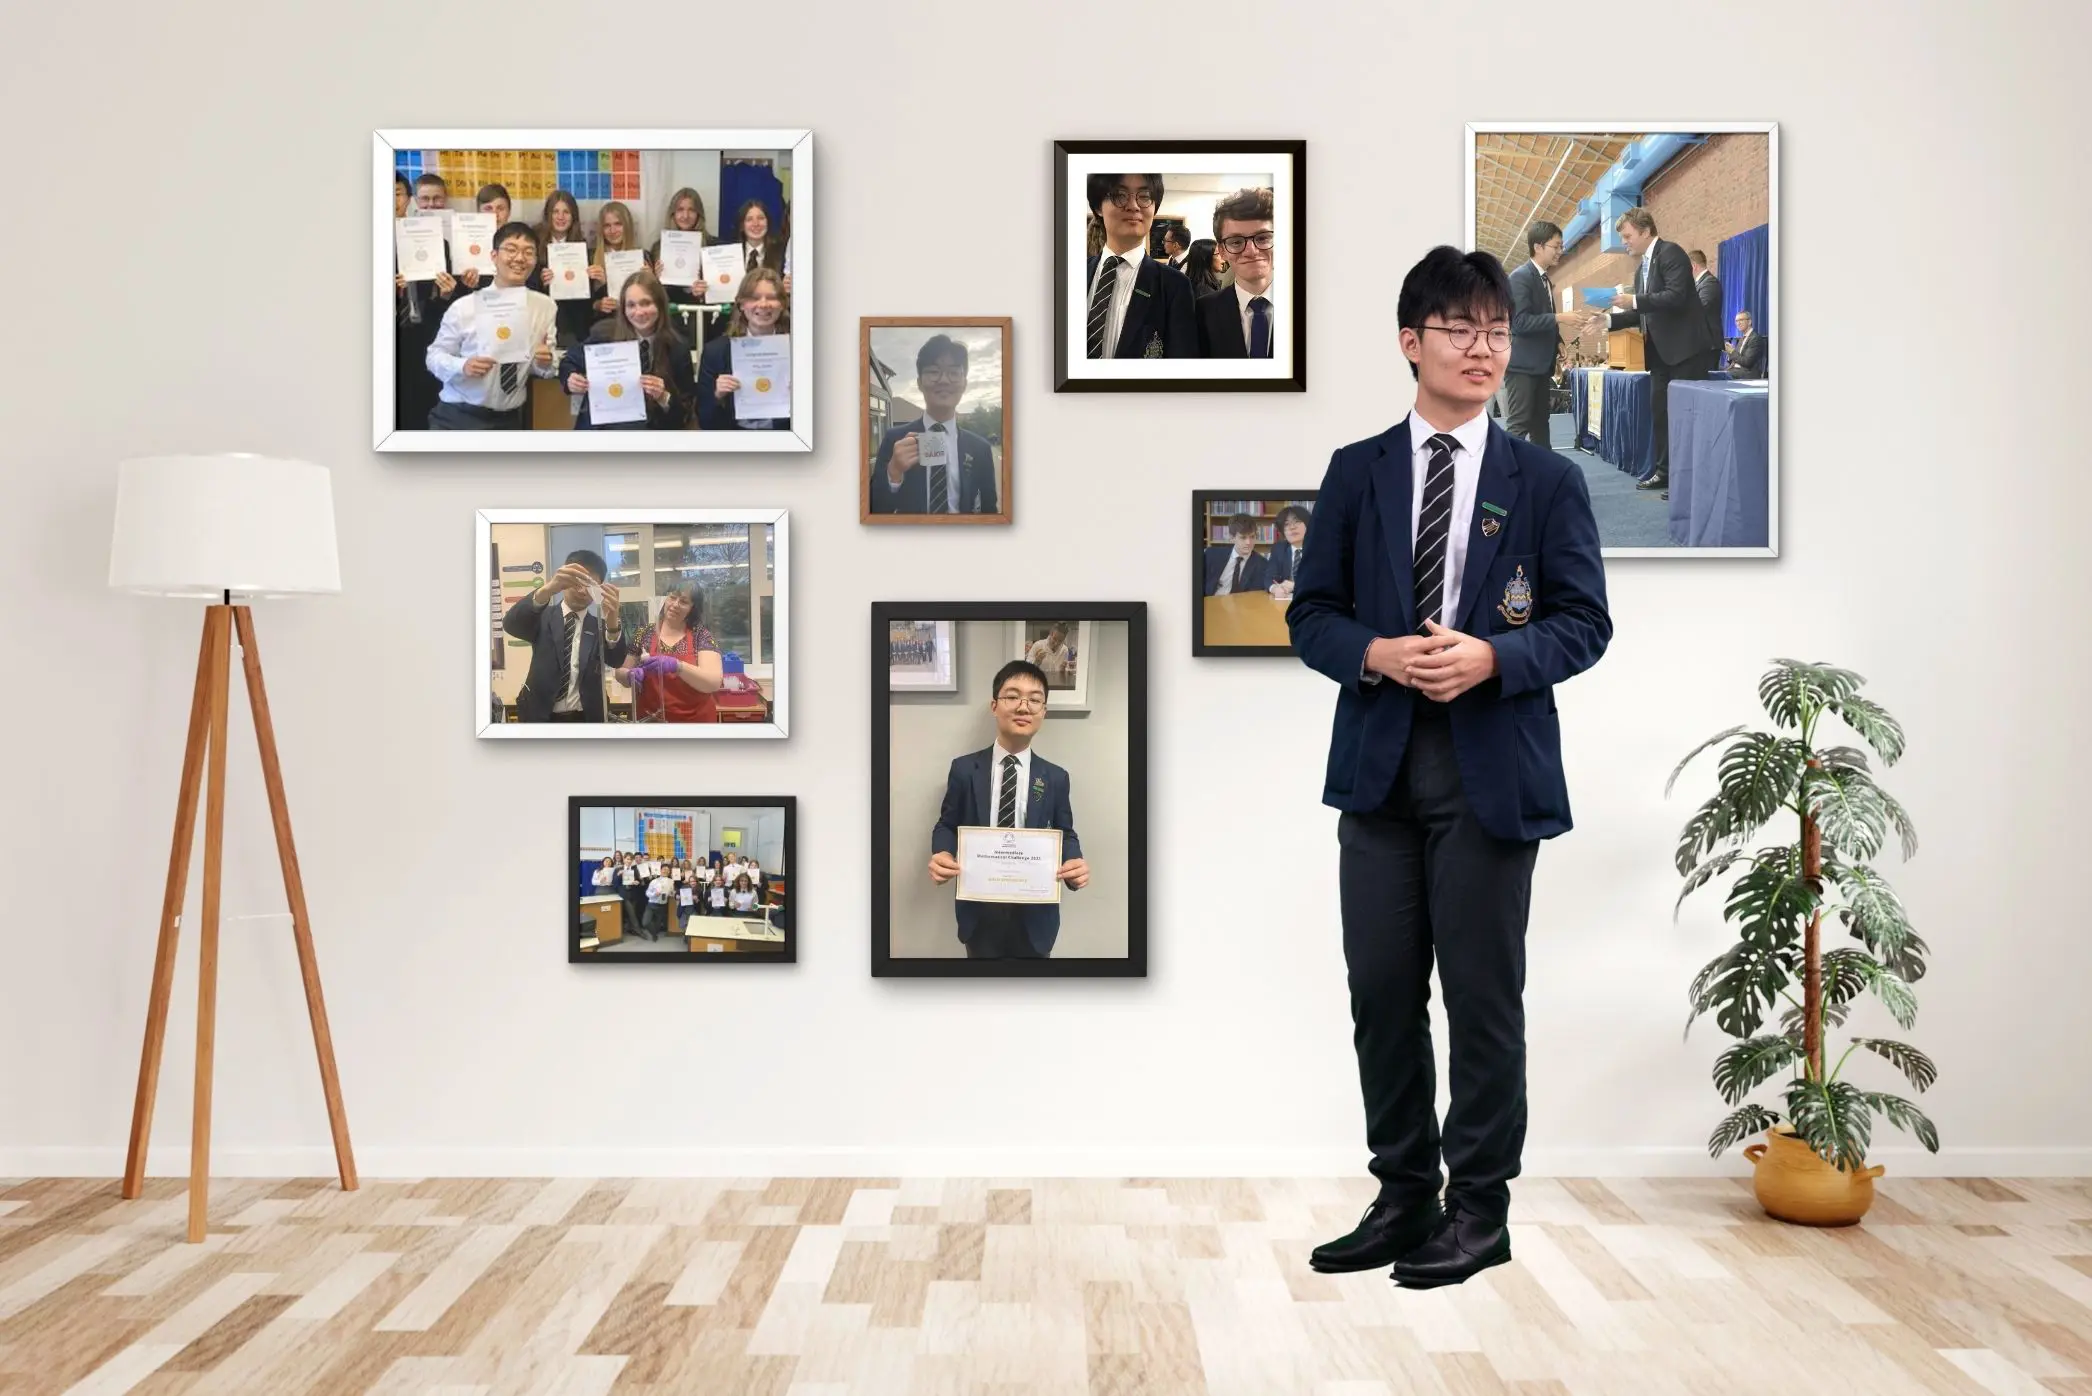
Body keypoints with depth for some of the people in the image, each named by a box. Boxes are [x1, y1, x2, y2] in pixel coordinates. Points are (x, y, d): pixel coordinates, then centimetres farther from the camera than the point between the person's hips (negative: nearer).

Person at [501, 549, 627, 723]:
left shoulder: (600, 626, 7)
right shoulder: (543, 617, 5)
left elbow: (616, 660, -11)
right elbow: (511, 623, -17)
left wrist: (612, 620, -33)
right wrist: (548, 589, -35)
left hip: (586, 719, 1)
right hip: (541, 716, -1)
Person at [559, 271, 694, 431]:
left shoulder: (677, 348, -2)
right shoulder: (604, 333, -1)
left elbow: (684, 412, 3)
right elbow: (569, 364, 17)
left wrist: (663, 397, -17)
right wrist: (571, 380, -5)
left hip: (649, 429, 0)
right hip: (600, 425, 0)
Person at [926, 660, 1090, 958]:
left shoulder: (1055, 778, 0)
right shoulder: (964, 769, -2)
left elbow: (1065, 835, 6)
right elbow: (947, 825, 5)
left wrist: (1074, 864, -17)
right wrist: (942, 854, -18)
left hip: (1034, 912, 1)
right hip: (980, 910, 0)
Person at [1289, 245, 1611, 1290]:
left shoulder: (1546, 481, 5)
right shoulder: (1357, 474, 9)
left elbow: (1584, 622, 2)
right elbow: (1312, 613, 7)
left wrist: (1491, 657, -15)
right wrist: (1377, 653, -13)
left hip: (1493, 771, -2)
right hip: (1379, 767, 2)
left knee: (1484, 996, 3)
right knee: (1382, 994, 7)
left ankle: (1478, 1211, 17)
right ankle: (1403, 1196, 21)